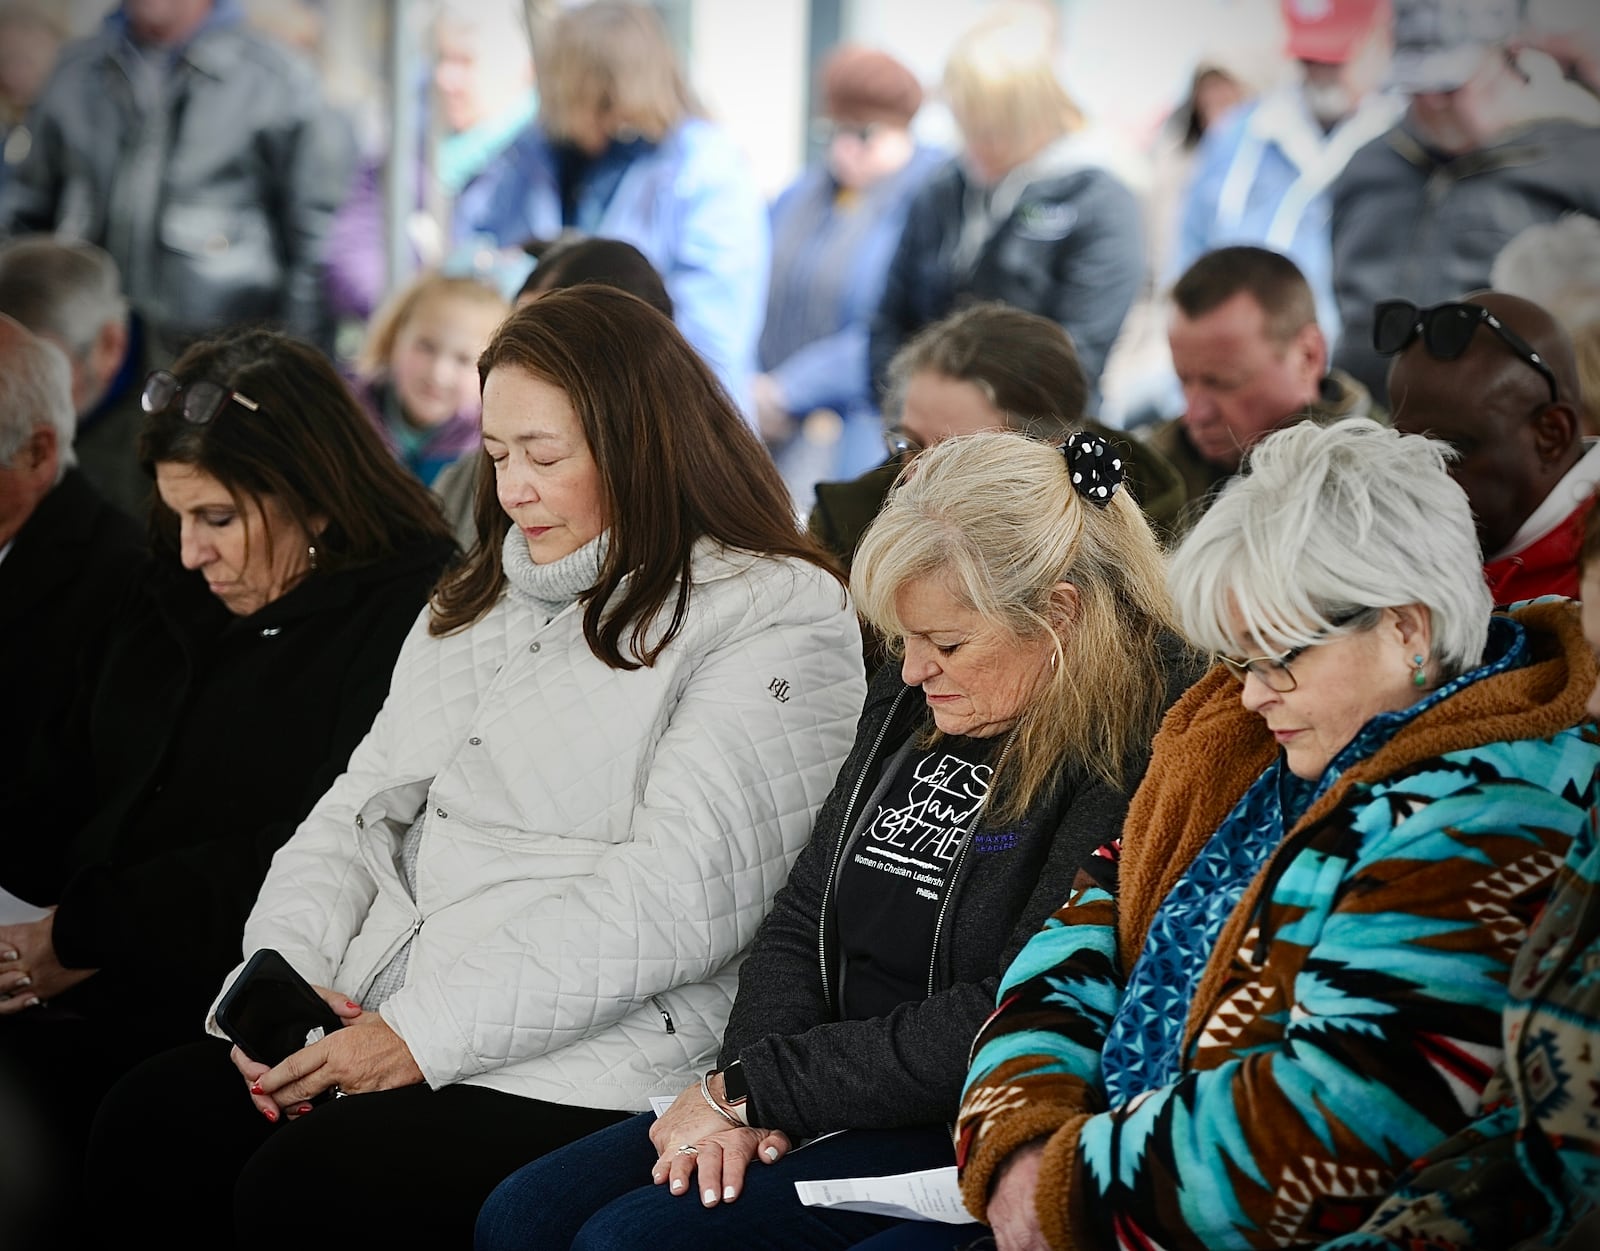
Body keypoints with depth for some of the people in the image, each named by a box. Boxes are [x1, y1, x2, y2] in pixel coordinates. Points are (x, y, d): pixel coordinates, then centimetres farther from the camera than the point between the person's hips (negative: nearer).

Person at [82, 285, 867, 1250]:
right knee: (145, 1127, -16)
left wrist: (427, 1034, -18)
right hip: (369, 1022, 7)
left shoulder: (779, 620, -5)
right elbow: (360, 814, 18)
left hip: (589, 1062, -7)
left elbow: (680, 900, -16)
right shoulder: (481, 604, 21)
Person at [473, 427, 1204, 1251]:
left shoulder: (1136, 756, -17)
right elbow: (800, 921, 13)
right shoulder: (906, 703, 10)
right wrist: (749, 1103, -7)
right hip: (840, 1095, 8)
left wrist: (751, 1086, -14)